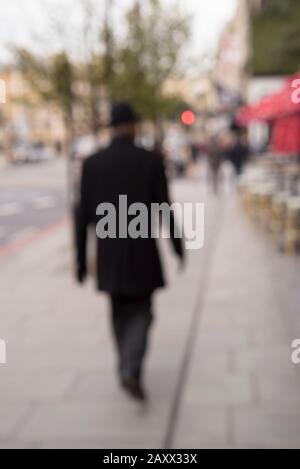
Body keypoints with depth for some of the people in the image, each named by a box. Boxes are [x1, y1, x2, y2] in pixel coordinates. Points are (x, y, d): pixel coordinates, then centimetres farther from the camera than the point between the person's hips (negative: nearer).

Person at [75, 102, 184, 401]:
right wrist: (178, 247, 8)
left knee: (120, 312, 20)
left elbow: (83, 216, -2)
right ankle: (131, 370, -11)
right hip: (142, 254, -2)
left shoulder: (92, 163, -2)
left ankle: (127, 369, 32)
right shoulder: (152, 160, -8)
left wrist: (81, 261, 5)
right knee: (140, 313, 9)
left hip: (108, 255, 3)